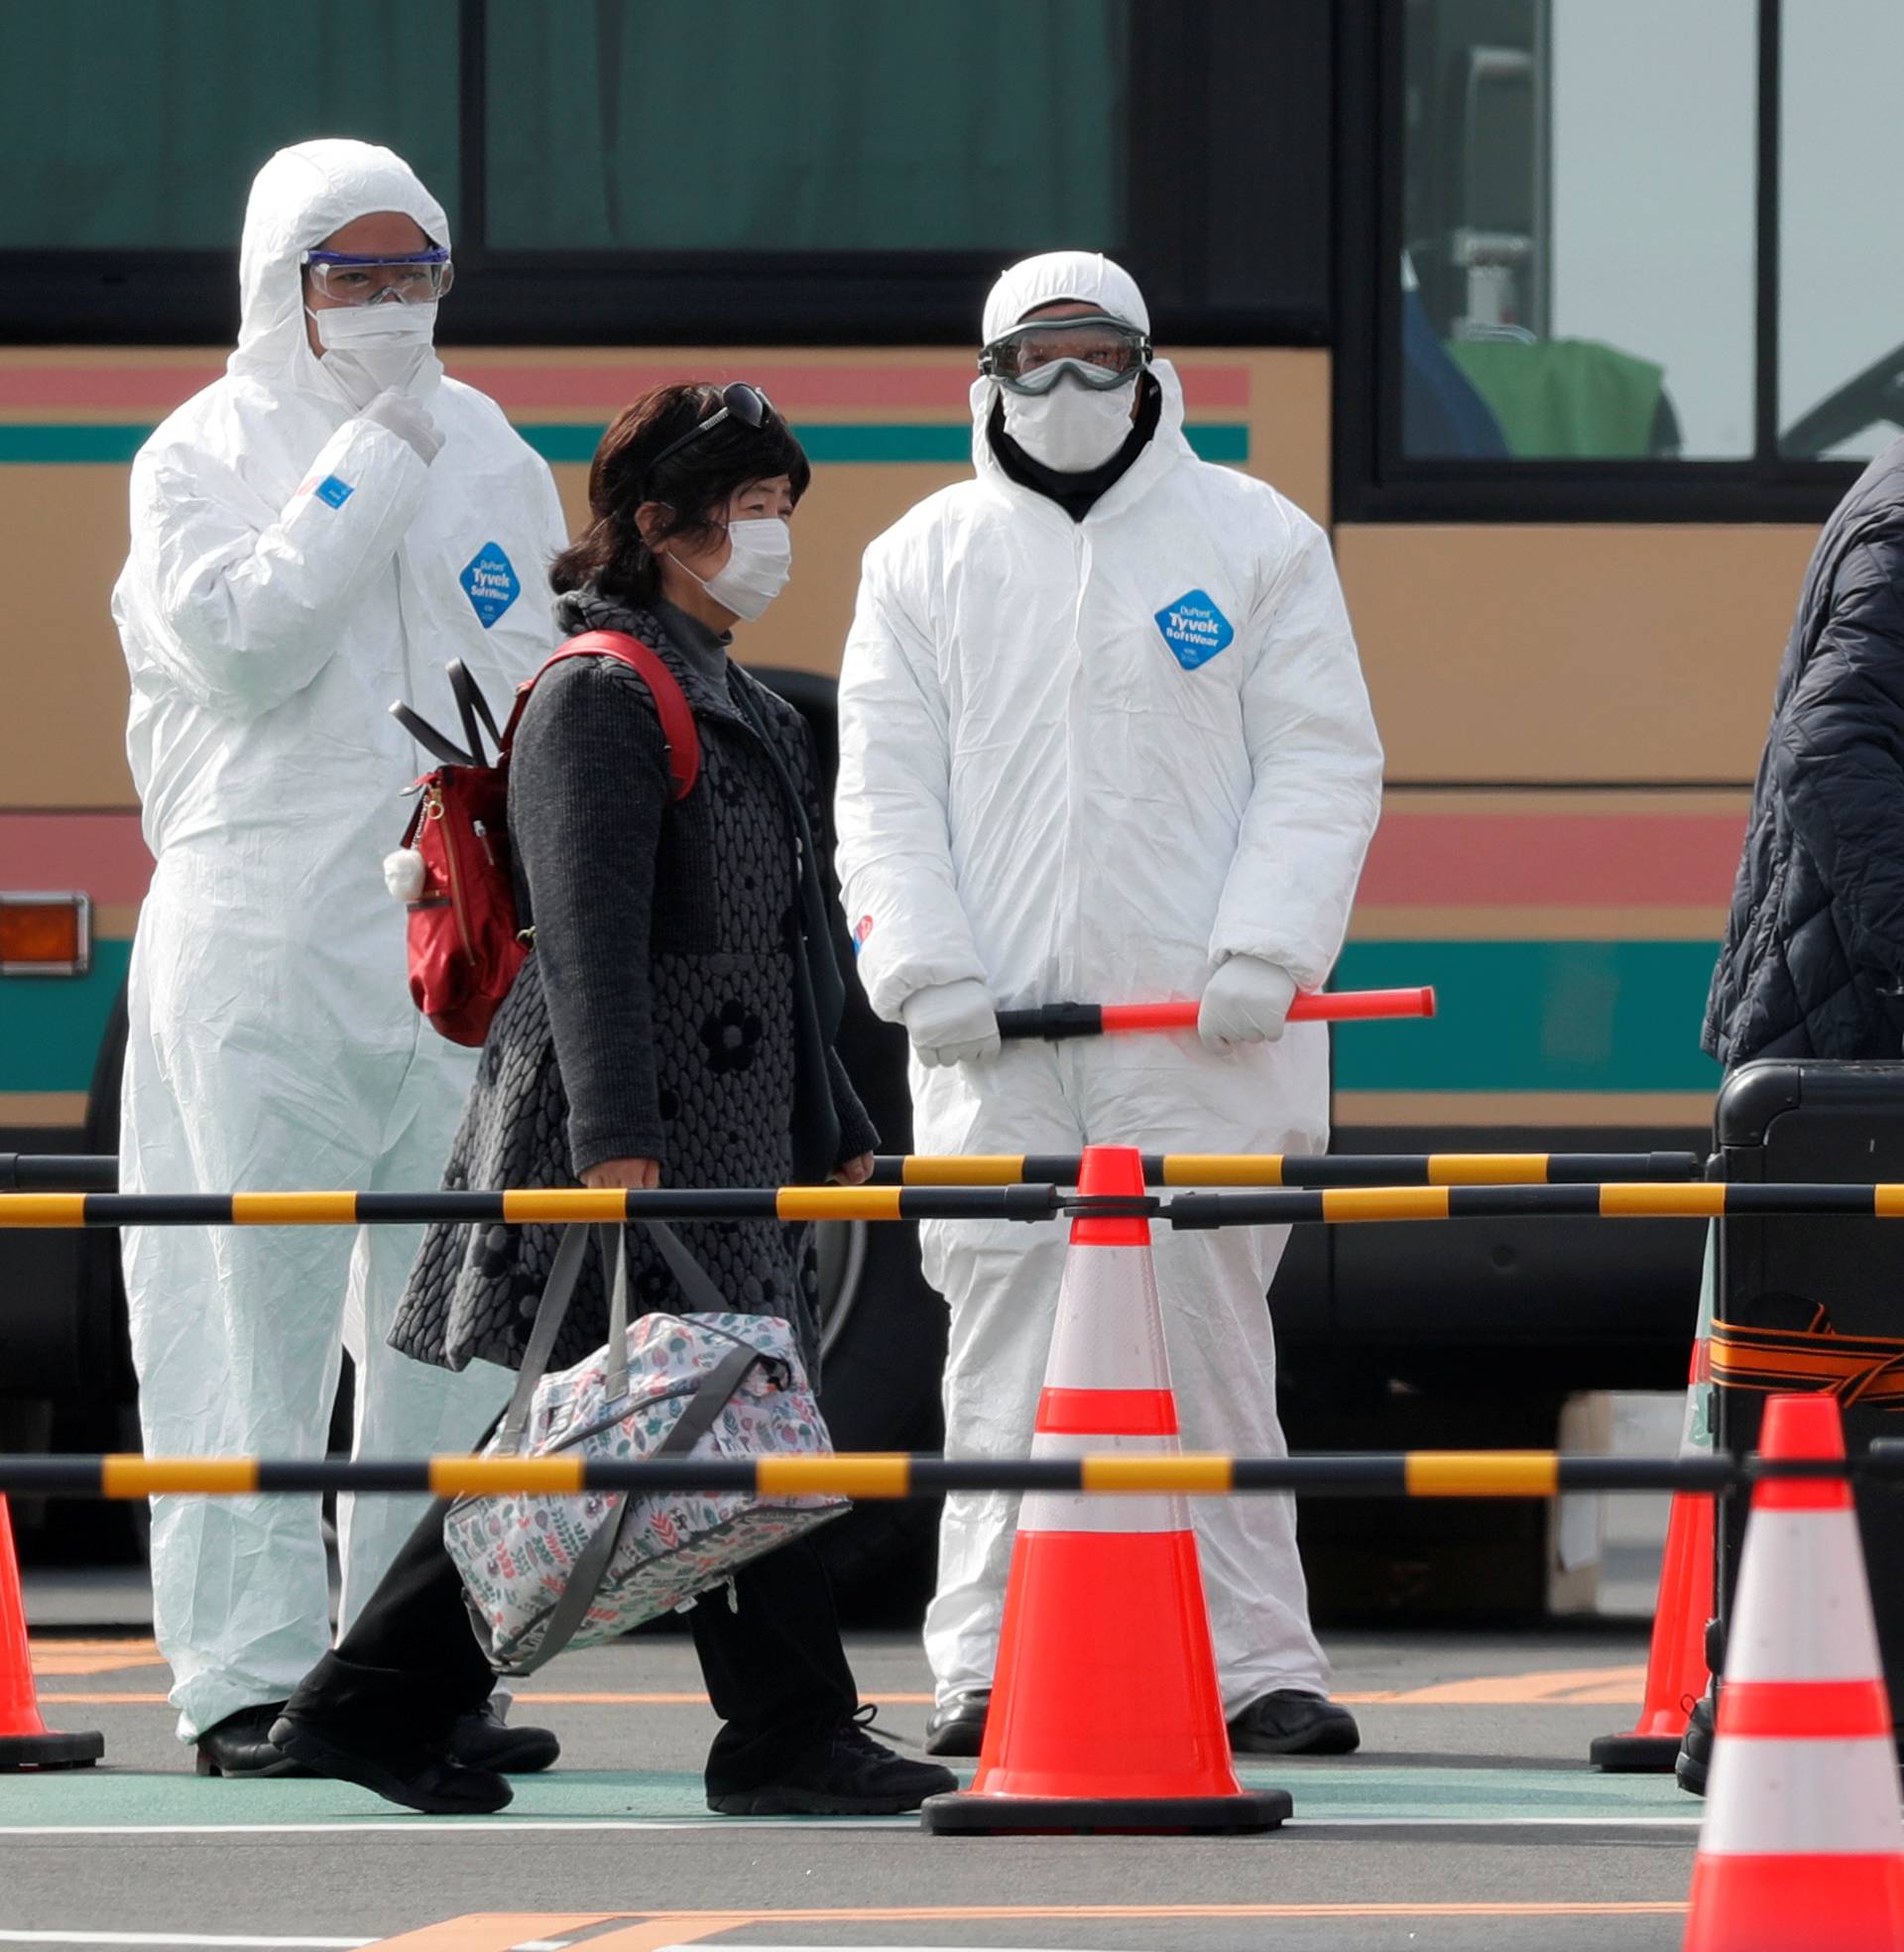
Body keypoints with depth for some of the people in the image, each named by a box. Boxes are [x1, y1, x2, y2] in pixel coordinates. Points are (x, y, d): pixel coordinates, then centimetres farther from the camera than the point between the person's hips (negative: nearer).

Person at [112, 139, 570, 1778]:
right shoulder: (201, 456, 2)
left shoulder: (486, 451, 16)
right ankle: (250, 1673, -4)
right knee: (258, 1311, -6)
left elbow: (554, 686, 19)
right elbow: (241, 644, -15)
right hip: (261, 946, -4)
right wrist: (370, 471, -11)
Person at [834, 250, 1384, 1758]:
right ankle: (989, 1668, 0)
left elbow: (1323, 763, 5)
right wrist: (925, 966, -6)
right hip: (994, 1024, 1)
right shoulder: (926, 558, 13)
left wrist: (1264, 951, -9)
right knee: (1004, 1344, -2)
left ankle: (1257, 1661, 3)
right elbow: (886, 786, 9)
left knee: (1206, 1329, -2)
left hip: (1200, 1023, -1)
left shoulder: (1256, 540, 9)